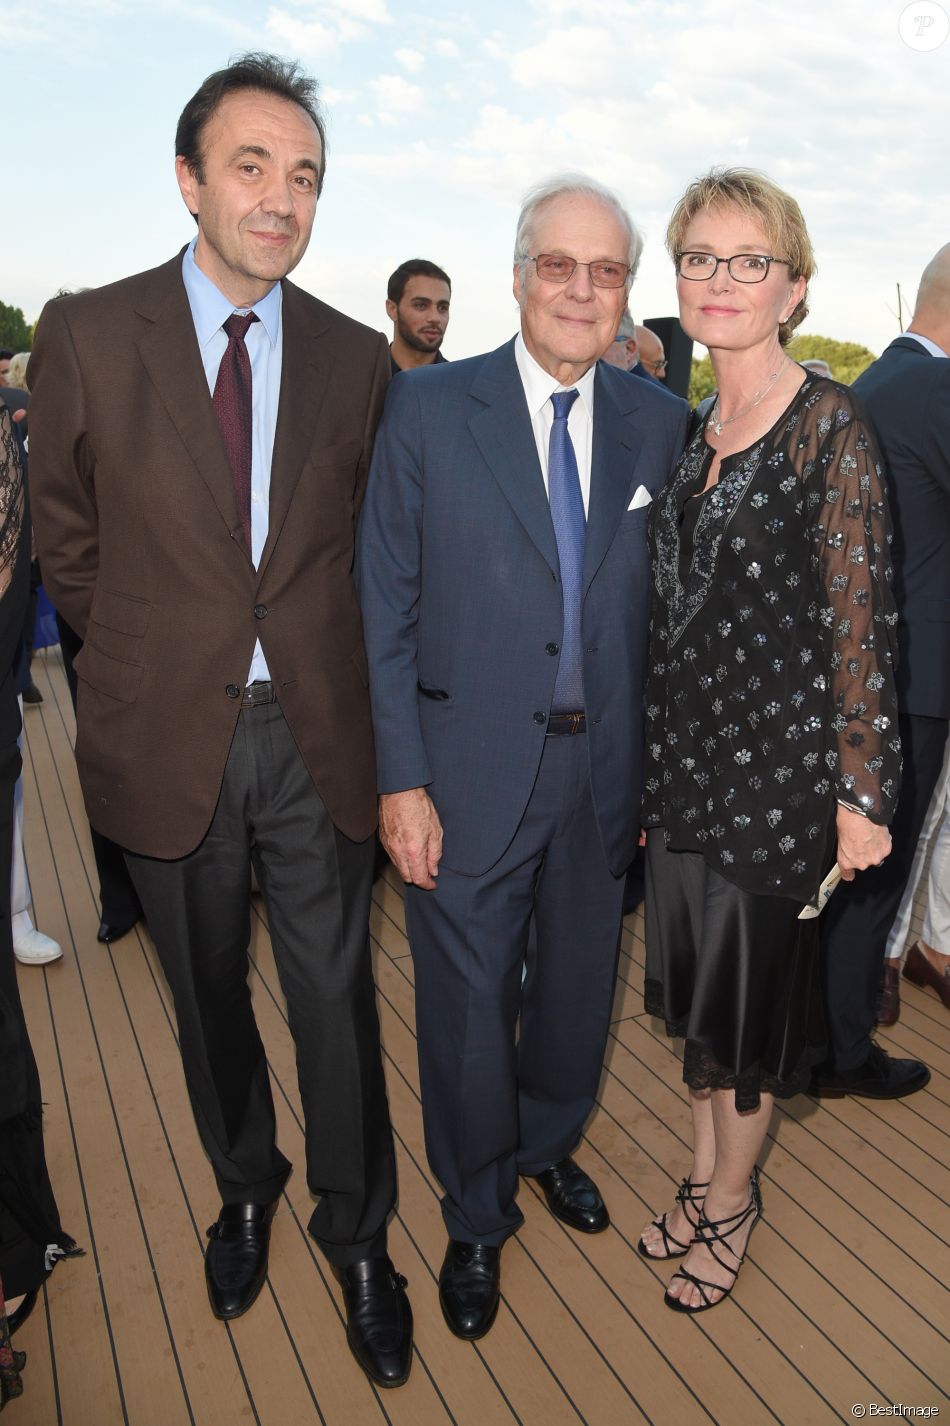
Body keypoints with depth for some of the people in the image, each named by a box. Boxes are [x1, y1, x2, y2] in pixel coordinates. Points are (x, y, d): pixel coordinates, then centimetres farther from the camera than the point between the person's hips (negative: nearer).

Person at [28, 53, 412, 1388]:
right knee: (208, 993, 18)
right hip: (167, 734, 0)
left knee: (336, 996, 9)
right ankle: (246, 1184, 46)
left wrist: (316, 667, 6)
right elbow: (70, 546, 3)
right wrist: (150, 668, 5)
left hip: (316, 734, 1)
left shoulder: (356, 356, 2)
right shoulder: (86, 334, -4)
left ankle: (358, 1235, 33)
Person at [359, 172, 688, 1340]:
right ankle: (477, 1217, 39)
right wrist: (401, 780, -11)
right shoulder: (428, 411, -6)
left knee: (579, 985, 21)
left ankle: (551, 1143, 52)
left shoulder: (659, 424, 3)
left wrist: (659, 761, 4)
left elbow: (662, 604, 6)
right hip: (469, 774, -3)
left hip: (604, 771, 4)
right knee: (468, 1006, 11)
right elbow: (387, 608, -7)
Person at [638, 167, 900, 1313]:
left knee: (749, 990, 10)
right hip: (684, 755, 6)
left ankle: (731, 1202, 34)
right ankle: (705, 1173, 40)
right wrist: (649, 765, 14)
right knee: (697, 977, 18)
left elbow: (859, 620, -13)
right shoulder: (690, 430, 8)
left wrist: (862, 791, -13)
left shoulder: (829, 425, -12)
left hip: (776, 763, -6)